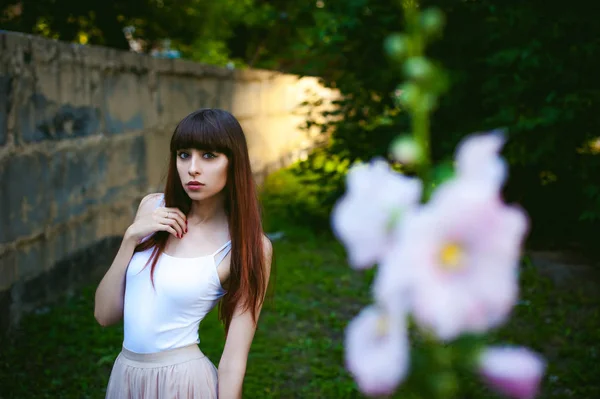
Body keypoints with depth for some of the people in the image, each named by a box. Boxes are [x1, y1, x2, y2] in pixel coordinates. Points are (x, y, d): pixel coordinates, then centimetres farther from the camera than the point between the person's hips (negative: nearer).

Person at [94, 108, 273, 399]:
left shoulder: (249, 246, -15)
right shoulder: (153, 208, -1)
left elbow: (234, 359, -14)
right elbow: (105, 314, -2)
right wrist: (131, 237, -13)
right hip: (124, 374, 5)